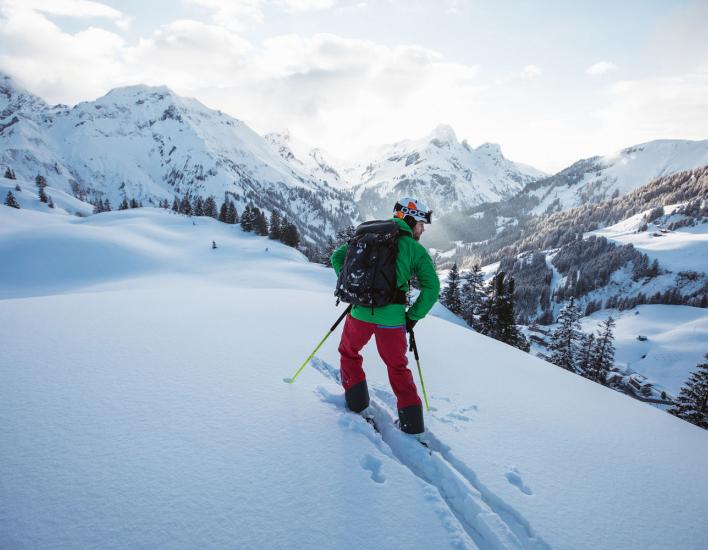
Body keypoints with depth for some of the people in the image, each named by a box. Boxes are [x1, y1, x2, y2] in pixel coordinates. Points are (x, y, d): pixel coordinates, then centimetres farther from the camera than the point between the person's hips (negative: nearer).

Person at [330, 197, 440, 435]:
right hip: (392, 320, -1)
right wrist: (413, 316, 3)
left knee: (348, 353, 29)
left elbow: (337, 257, 10)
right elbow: (432, 287, -7)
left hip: (360, 313, 1)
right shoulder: (416, 250, 1)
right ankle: (412, 421, 19)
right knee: (398, 367, 18)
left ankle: (356, 400, 31)